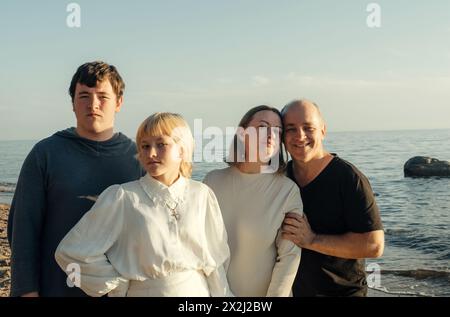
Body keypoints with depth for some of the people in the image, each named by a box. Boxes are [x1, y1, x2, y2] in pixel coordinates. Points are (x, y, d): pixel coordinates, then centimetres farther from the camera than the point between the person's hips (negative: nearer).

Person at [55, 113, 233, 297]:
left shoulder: (202, 195, -6)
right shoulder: (121, 197, -13)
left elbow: (214, 261, 0)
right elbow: (72, 252, -11)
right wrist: (120, 287, -9)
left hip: (196, 290, 2)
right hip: (140, 291, -1)